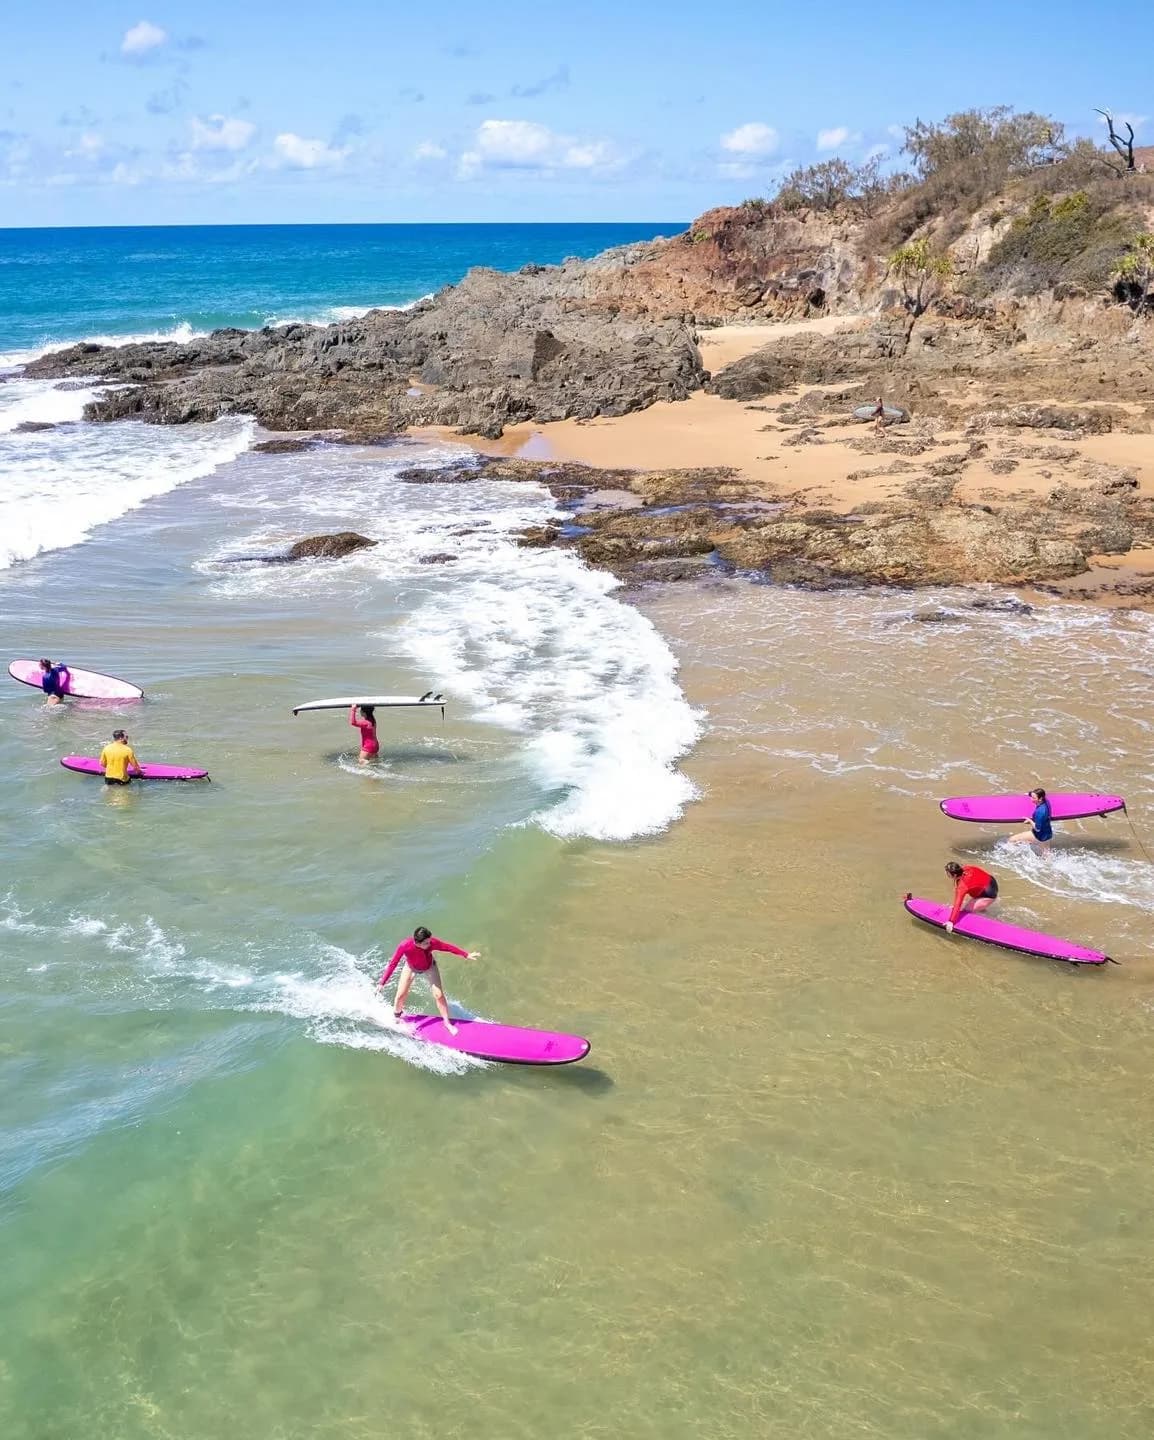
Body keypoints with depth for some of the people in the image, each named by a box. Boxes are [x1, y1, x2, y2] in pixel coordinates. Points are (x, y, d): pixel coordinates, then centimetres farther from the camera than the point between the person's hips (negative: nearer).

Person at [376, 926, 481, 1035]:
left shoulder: (432, 943, -38)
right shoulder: (404, 946, -41)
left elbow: (448, 947, -22)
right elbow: (393, 964, -31)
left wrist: (467, 955, -14)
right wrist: (382, 982, -29)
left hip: (429, 967, 0)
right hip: (411, 968, 0)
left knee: (439, 995, -3)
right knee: (401, 995, 4)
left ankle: (447, 1022, 18)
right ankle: (397, 1015, 38)